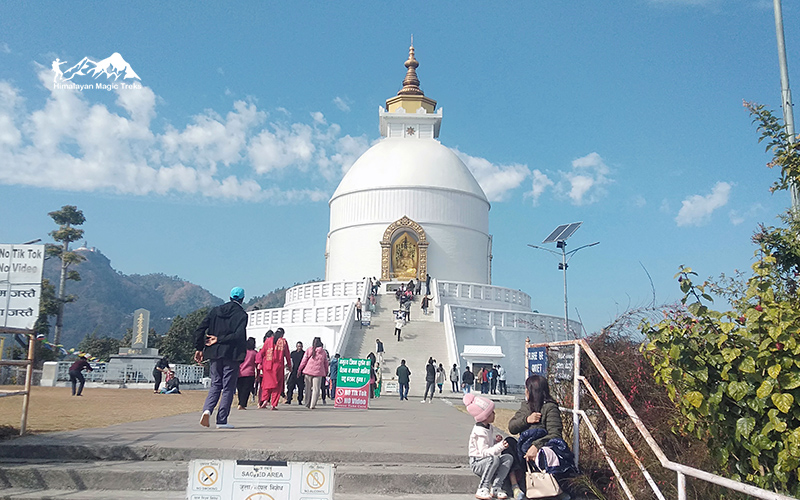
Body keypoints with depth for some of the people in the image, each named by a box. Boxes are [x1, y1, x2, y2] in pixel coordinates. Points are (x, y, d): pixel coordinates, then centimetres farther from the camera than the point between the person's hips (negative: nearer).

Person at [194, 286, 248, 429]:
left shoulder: (215, 311, 7)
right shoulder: (242, 314, -6)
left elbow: (199, 330, 3)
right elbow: (239, 335, -19)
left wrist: (199, 349, 10)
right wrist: (219, 340, -9)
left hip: (214, 354, 4)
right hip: (231, 355, -4)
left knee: (215, 384, 16)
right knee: (228, 387, 4)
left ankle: (207, 409, -7)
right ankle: (222, 420, 5)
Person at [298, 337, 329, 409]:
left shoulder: (308, 350, 2)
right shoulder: (323, 351, 5)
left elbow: (304, 360, 2)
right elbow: (326, 363, 10)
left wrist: (299, 370, 9)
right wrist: (326, 372, 22)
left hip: (308, 371, 1)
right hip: (318, 372, -1)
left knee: (308, 388, 11)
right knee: (316, 389, 1)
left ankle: (307, 404, 17)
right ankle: (312, 405, -5)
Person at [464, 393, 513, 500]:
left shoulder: (489, 427, 8)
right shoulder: (479, 432, -22)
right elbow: (484, 452, -30)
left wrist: (496, 440, 2)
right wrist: (500, 447, -38)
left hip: (489, 462, 9)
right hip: (477, 463, -9)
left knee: (509, 458, -11)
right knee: (494, 459, -37)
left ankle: (496, 488, -17)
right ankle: (482, 489, -27)